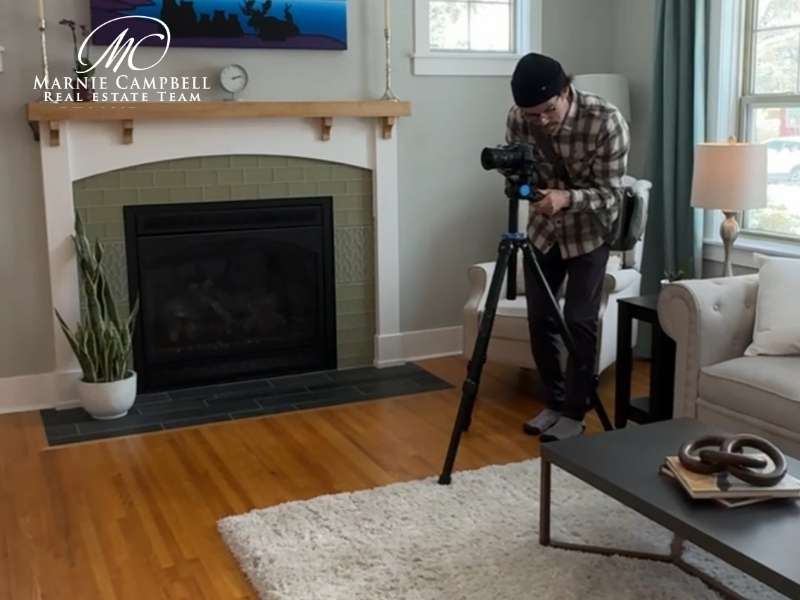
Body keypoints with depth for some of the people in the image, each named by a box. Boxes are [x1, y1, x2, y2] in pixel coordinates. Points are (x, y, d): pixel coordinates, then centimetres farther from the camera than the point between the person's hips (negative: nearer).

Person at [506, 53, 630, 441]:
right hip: (543, 227, 4)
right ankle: (554, 403, 21)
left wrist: (566, 198, -42)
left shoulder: (605, 121, -28)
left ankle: (575, 413, 8)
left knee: (579, 321, -6)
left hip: (589, 230, -4)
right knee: (539, 318, 4)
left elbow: (611, 194, -25)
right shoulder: (518, 118, -17)